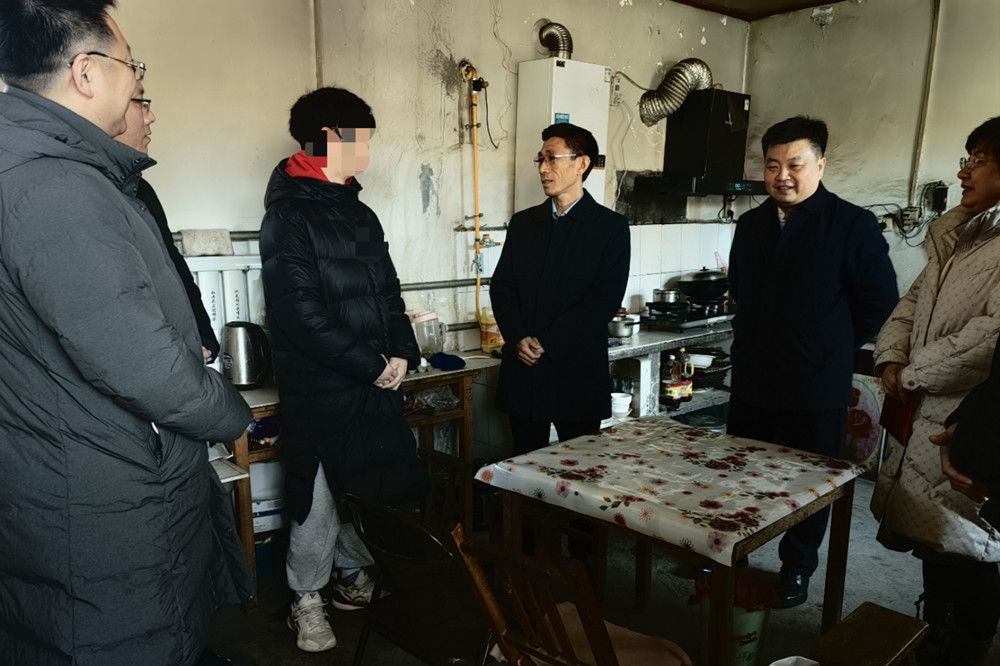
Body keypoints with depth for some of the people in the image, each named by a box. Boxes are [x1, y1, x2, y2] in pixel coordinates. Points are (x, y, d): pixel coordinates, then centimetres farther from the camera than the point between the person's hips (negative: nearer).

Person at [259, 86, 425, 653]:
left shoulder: (361, 215, 14)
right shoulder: (289, 216, -11)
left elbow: (388, 291, 16)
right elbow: (301, 312, -18)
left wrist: (402, 353, 0)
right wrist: (370, 365, -15)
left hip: (376, 381, 7)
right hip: (321, 389, -7)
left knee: (373, 484, 14)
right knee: (318, 497, 4)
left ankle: (354, 572, 37)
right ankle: (307, 599, 26)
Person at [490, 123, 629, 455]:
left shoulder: (611, 226, -2)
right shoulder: (523, 222, 12)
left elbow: (605, 299, -10)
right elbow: (501, 286, 7)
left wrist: (548, 344, -15)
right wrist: (518, 338, -10)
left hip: (577, 371, -3)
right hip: (523, 368, 4)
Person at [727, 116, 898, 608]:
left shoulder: (852, 225, -9)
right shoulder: (751, 225, 7)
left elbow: (880, 300, -4)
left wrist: (834, 348, 2)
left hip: (816, 387, -4)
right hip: (752, 379, 5)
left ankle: (797, 568, 30)